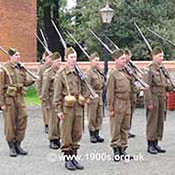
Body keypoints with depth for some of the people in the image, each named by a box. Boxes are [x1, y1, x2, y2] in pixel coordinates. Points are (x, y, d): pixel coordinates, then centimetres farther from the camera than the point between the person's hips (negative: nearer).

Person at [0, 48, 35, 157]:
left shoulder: (21, 68, 10)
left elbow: (25, 82, 14)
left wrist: (33, 79, -6)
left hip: (20, 98, 5)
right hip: (9, 99, -5)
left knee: (22, 120, 3)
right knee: (10, 123, 1)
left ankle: (18, 145, 16)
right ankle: (12, 147, 12)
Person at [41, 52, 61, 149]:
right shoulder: (48, 73, -6)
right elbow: (45, 89, -7)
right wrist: (46, 103, -10)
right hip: (52, 100, -5)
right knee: (53, 120, -1)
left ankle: (58, 138, 18)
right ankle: (52, 140, 8)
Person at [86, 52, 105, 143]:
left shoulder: (99, 72, 13)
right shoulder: (89, 72, -10)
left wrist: (101, 94, 16)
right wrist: (88, 97, -17)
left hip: (99, 96, 7)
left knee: (100, 116, 9)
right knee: (92, 117, 0)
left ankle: (97, 134, 17)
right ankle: (92, 135, 8)